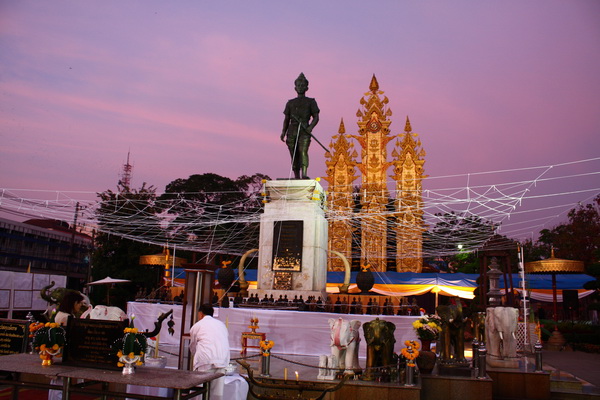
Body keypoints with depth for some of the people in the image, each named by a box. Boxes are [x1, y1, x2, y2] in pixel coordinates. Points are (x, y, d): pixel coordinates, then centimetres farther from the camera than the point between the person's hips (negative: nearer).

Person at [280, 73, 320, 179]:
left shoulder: (311, 101, 16)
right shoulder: (290, 103, 23)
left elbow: (316, 117, 8)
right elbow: (286, 119, 22)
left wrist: (311, 127, -12)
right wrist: (283, 132, 7)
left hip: (304, 131, -3)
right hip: (292, 131, 3)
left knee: (303, 151, -24)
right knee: (294, 155, 0)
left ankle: (304, 174, -36)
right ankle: (296, 177, 5)